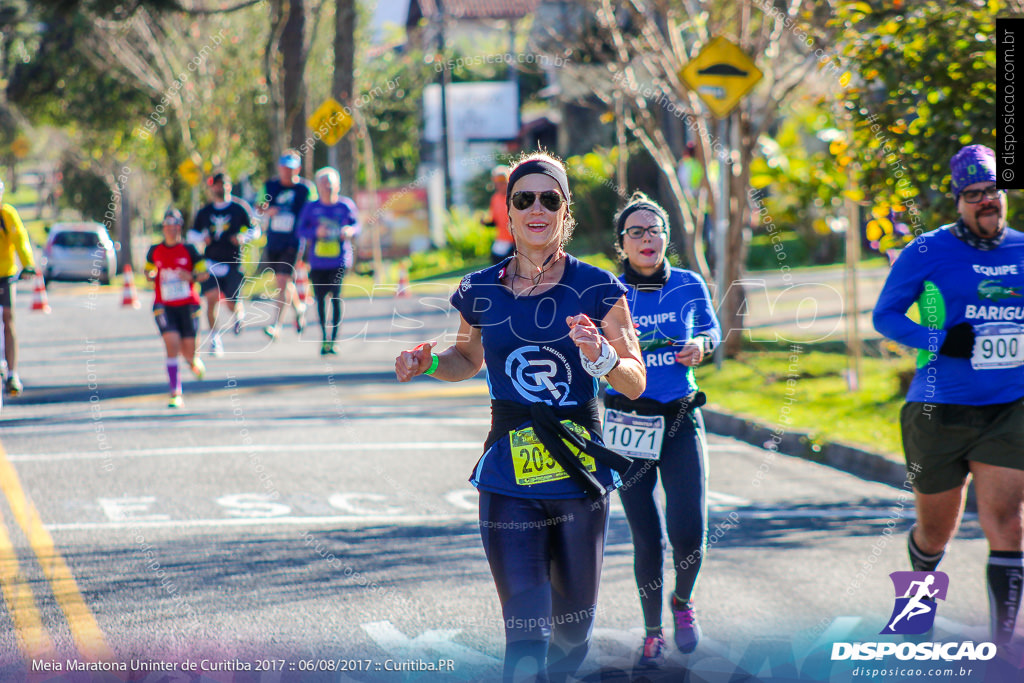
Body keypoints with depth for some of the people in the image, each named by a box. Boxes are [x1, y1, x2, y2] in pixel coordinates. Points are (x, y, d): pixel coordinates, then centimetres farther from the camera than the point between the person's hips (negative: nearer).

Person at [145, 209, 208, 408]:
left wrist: (191, 276, -16)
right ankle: (175, 394, -14)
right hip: (164, 306, 0)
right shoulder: (154, 251, 5)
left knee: (188, 352, 3)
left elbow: (205, 274, 4)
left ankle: (194, 361, 44)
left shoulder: (188, 250, 0)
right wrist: (151, 275, -4)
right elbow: (148, 272, 20)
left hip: (187, 305, 0)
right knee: (172, 343, -17)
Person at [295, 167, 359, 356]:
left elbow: (356, 224, 10)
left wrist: (350, 230, -13)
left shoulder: (346, 205, 1)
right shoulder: (311, 208, 3)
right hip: (317, 260, 2)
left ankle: (334, 339, -10)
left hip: (339, 259, -2)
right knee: (320, 298, 6)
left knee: (335, 295, -14)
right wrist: (316, 232, -16)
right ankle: (324, 337, 24)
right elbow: (300, 230, 3)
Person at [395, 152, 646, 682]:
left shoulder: (597, 289, -2)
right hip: (508, 483, 0)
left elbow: (636, 383, -4)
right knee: (526, 634, -13)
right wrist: (429, 364, 3)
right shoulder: (480, 292, 4)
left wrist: (600, 356, -24)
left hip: (580, 476, 0)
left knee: (572, 628, 13)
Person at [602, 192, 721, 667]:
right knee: (646, 540, 0)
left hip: (680, 420, 0)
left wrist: (701, 345, -5)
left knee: (688, 533, -12)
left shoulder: (689, 286, 1)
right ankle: (652, 631, 21)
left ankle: (683, 603, 19)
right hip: (628, 425, 0)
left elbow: (710, 328, 17)